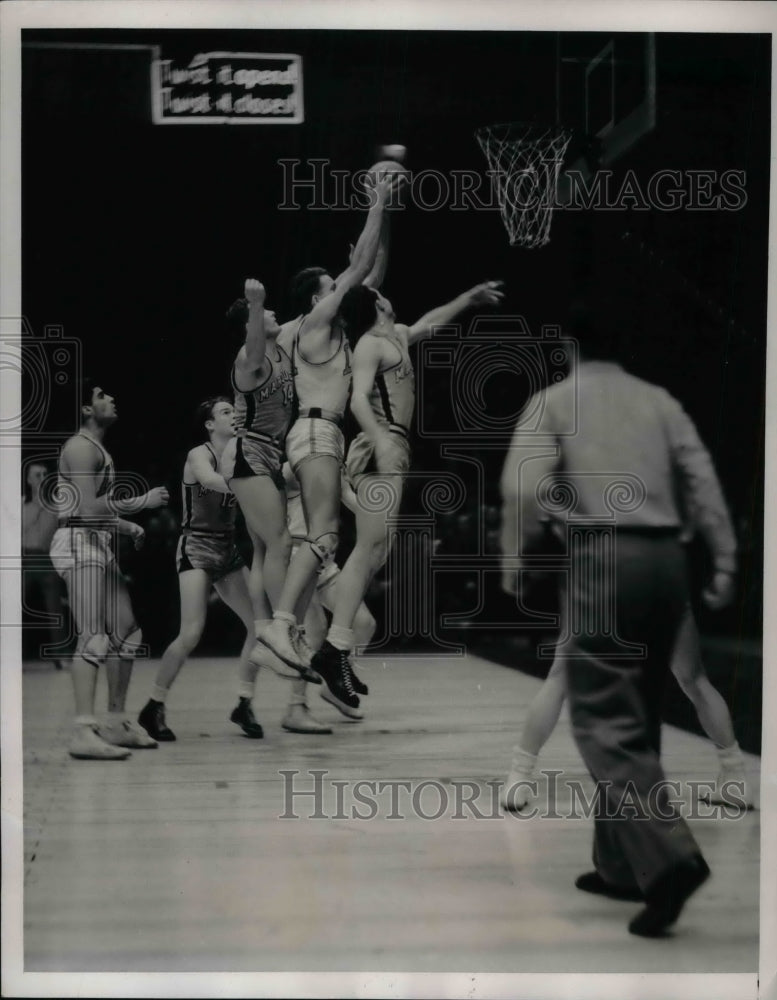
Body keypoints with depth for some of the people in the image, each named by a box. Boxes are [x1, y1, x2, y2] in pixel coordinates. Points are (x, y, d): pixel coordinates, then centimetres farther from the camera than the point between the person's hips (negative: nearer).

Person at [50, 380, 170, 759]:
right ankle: (84, 733, -20)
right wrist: (142, 502, -17)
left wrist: (129, 527, 17)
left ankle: (115, 723, 19)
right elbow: (88, 508, -21)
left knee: (126, 632, 12)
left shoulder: (96, 448, 22)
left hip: (99, 546, 10)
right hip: (78, 544, -10)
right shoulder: (81, 447, -10)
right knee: (93, 637, -16)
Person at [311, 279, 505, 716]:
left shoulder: (397, 336, 20)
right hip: (382, 448, -10)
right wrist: (381, 441, -35)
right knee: (370, 549, -16)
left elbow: (430, 323, 40)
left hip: (392, 448, 10)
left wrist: (471, 297, 46)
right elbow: (359, 399, -21)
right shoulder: (371, 343, -7)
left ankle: (340, 646, 9)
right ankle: (336, 648, -21)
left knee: (375, 552, 8)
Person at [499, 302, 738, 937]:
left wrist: (515, 560, 3)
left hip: (601, 557, -5)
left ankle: (668, 857, -23)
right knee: (638, 718, 15)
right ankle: (621, 864, 22)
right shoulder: (659, 401, 17)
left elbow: (525, 487, -9)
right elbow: (702, 482, 7)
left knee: (606, 722, -6)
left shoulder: (552, 402, 6)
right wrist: (725, 560, 7)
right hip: (665, 557, 5)